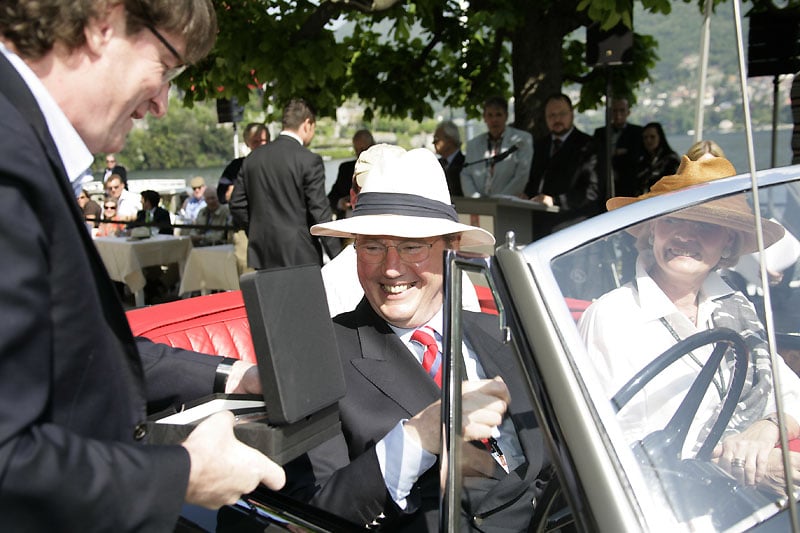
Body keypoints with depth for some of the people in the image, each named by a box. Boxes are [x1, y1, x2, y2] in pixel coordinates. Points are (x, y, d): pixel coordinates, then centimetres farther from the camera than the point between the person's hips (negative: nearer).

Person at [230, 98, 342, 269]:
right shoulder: (309, 160, -11)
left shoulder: (253, 158, 6)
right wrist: (337, 257, -8)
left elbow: (237, 205, 9)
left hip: (262, 256, 5)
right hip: (299, 256, -5)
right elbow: (320, 213, -13)